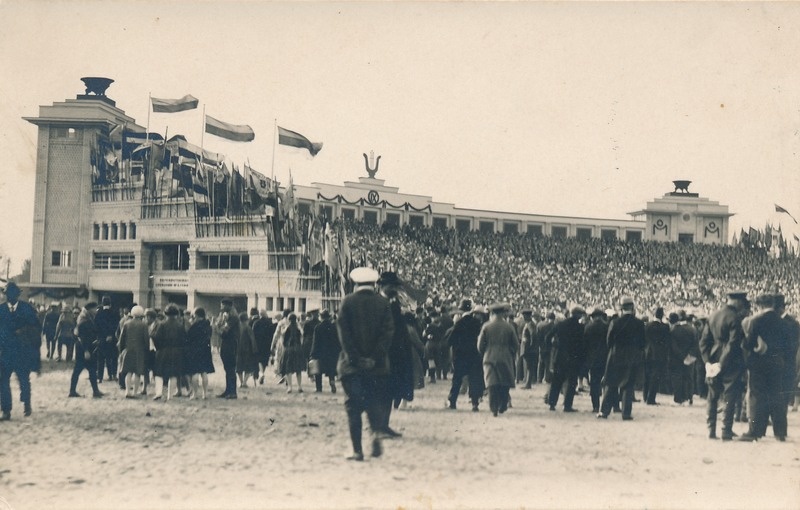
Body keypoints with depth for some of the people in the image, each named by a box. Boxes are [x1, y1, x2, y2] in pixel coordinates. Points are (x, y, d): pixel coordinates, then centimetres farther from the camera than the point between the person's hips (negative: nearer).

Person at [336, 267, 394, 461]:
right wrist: (375, 358, -7)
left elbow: (343, 332, -7)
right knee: (373, 402, 13)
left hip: (352, 364, -1)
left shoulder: (348, 302, -1)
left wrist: (355, 358, -6)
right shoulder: (383, 303, 3)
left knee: (353, 406, 3)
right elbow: (388, 332, -5)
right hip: (377, 364, 2)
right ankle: (376, 433, -13)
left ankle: (357, 450, -1)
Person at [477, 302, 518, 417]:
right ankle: (502, 407, 10)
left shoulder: (486, 327, -3)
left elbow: (480, 346, 0)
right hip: (505, 359, 0)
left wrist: (484, 353, 19)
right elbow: (516, 345, 2)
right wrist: (512, 354, 20)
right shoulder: (509, 326, -3)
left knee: (492, 384, 0)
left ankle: (494, 408, -6)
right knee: (505, 385, 10)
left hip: (490, 359, 0)